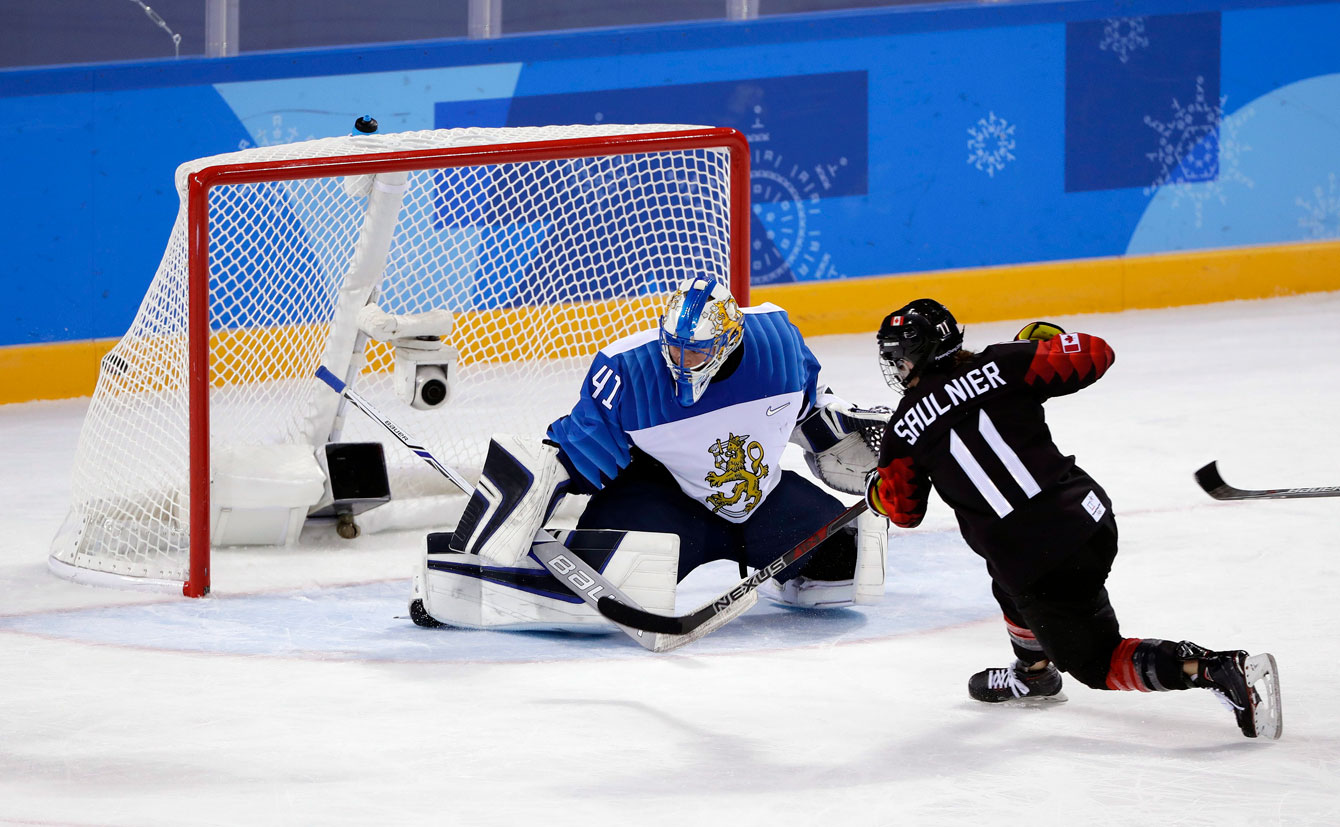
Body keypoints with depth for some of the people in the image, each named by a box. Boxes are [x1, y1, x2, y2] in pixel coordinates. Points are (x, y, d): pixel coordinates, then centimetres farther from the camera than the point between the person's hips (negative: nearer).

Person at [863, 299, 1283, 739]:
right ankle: (1033, 672, 51)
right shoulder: (1000, 366, 2)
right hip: (1088, 516, 5)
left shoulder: (905, 428, -1)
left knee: (1099, 663, 8)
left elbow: (904, 509, 13)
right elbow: (1094, 355, 5)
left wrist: (876, 488, 36)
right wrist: (1045, 340, 25)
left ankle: (1224, 671, -12)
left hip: (1037, 562, -5)